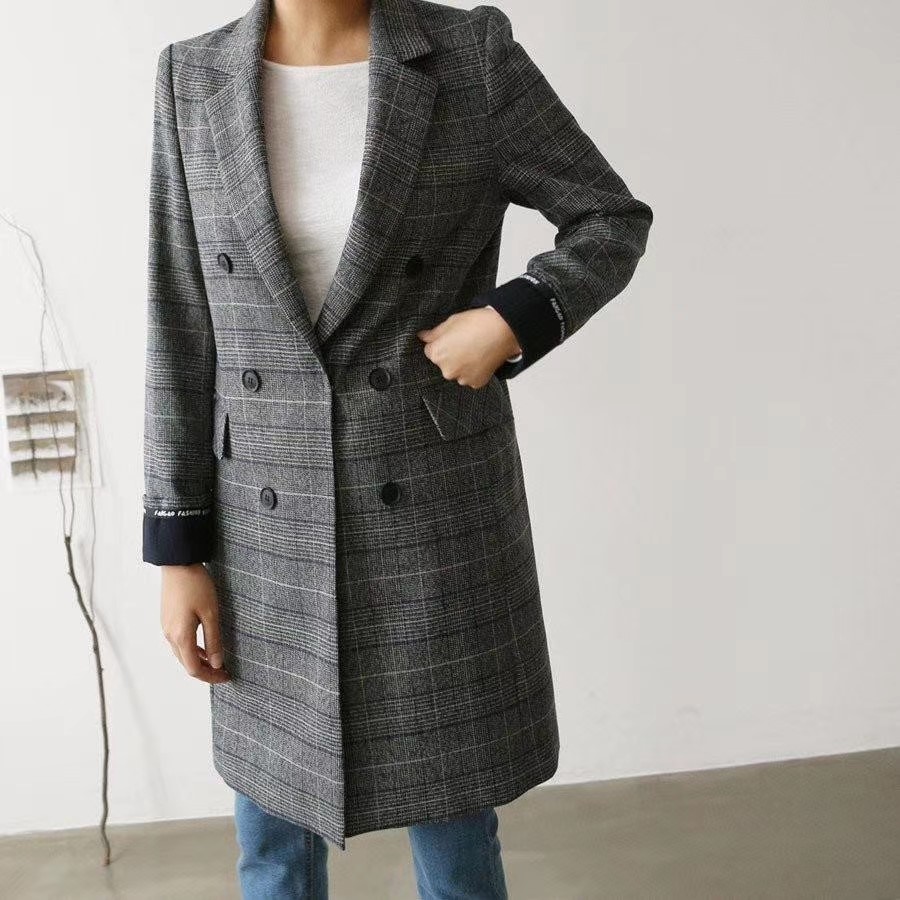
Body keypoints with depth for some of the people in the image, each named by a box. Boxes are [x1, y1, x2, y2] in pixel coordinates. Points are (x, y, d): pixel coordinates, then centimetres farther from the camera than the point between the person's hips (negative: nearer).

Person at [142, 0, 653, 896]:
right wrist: (179, 551, -1)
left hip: (434, 518, -2)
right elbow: (183, 331, 0)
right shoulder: (195, 81, 0)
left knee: (452, 821, 13)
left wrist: (510, 323, -17)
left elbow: (611, 220, 3)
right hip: (272, 532, 2)